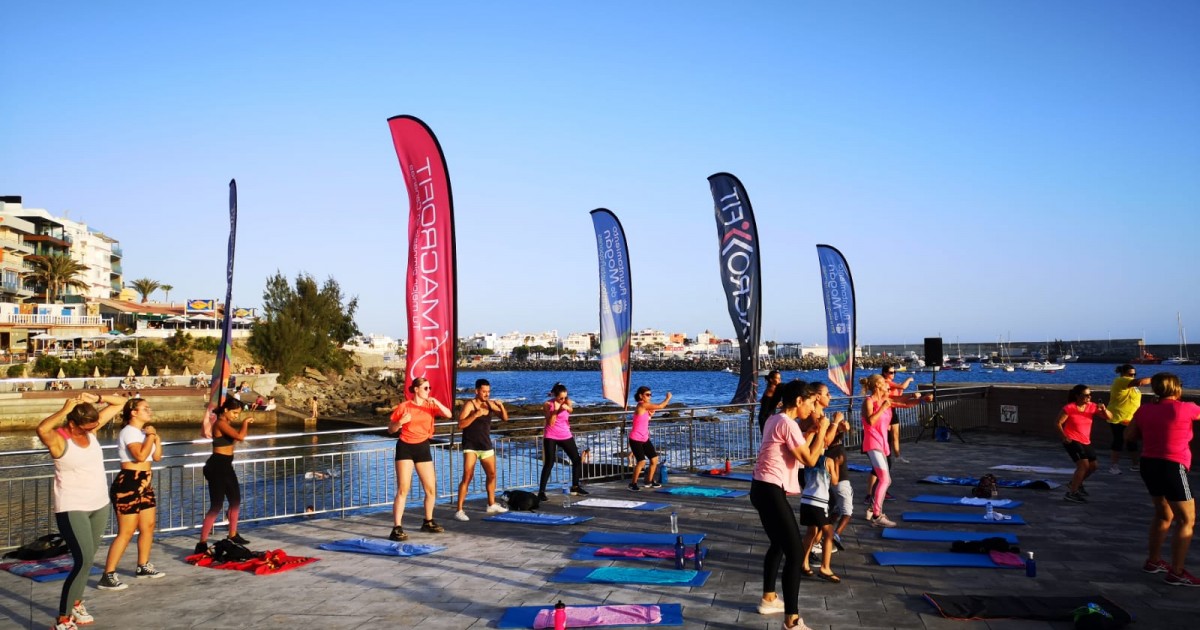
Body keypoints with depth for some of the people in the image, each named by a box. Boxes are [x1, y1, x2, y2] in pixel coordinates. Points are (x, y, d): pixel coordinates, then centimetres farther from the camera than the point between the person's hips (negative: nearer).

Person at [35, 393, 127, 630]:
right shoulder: (59, 439, -15)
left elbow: (120, 403, 8)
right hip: (72, 509, -7)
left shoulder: (92, 429, 1)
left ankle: (76, 603, 36)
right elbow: (41, 429, -41)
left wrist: (97, 399, -8)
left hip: (100, 505, 7)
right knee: (84, 561, -16)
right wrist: (64, 409, -33)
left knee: (86, 560, 17)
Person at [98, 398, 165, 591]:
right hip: (128, 484, -10)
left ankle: (143, 567, 26)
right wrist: (150, 435, -16)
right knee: (126, 532, -9)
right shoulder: (129, 432, -13)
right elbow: (141, 455, -28)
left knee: (148, 526, 14)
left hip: (144, 484, 10)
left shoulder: (142, 432, 15)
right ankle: (107, 576, -7)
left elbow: (157, 457, 15)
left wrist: (156, 438, 2)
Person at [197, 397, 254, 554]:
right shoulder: (220, 423, -17)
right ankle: (202, 544, -10)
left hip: (226, 466, 11)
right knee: (216, 505, -11)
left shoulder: (225, 424, 13)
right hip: (217, 466, -11)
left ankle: (233, 535, 36)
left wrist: (245, 424, 11)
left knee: (235, 500, 21)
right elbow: (240, 437, -27)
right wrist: (245, 422, -12)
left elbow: (235, 438, 21)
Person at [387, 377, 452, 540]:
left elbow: (448, 414, -10)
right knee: (403, 489, -11)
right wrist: (401, 422, -18)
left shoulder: (430, 406, 4)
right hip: (405, 448, -4)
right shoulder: (403, 407, -5)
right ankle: (397, 528, -11)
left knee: (431, 488, 8)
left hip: (423, 448, 4)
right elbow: (390, 429, 1)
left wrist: (436, 402, -21)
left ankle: (428, 522, 29)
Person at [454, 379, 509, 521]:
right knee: (468, 476, -14)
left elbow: (505, 418, 9)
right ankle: (459, 510, -12)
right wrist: (475, 415, -29)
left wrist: (501, 406, -8)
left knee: (492, 474, 16)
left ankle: (492, 505, 34)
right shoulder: (469, 404, -11)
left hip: (486, 445, 6)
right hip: (470, 446, -6)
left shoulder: (490, 404, 5)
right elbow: (460, 425, -20)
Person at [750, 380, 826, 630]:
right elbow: (809, 460, -14)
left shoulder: (775, 420, 14)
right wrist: (821, 431, -5)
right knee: (795, 552, -9)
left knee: (778, 545, 26)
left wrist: (813, 431, 15)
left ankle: (769, 599, 41)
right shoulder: (788, 424, -15)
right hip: (771, 492, -11)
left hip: (762, 489, 11)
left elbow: (798, 451, 21)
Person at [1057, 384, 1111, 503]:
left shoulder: (1092, 406, -2)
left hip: (1086, 442, 8)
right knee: (1084, 464, -19)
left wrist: (1104, 410, -22)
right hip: (1072, 441, -8)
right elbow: (1058, 423, -12)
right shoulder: (1069, 408, -18)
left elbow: (1110, 417, -2)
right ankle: (1072, 493, -13)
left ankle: (1075, 484, 39)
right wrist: (1065, 437, -13)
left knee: (1092, 466, 16)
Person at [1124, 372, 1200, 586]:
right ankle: (1176, 573, 0)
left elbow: (1129, 435, 13)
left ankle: (1153, 561, 32)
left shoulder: (1144, 411, 4)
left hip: (1149, 465, 7)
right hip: (1172, 468, -7)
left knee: (1164, 515, 23)